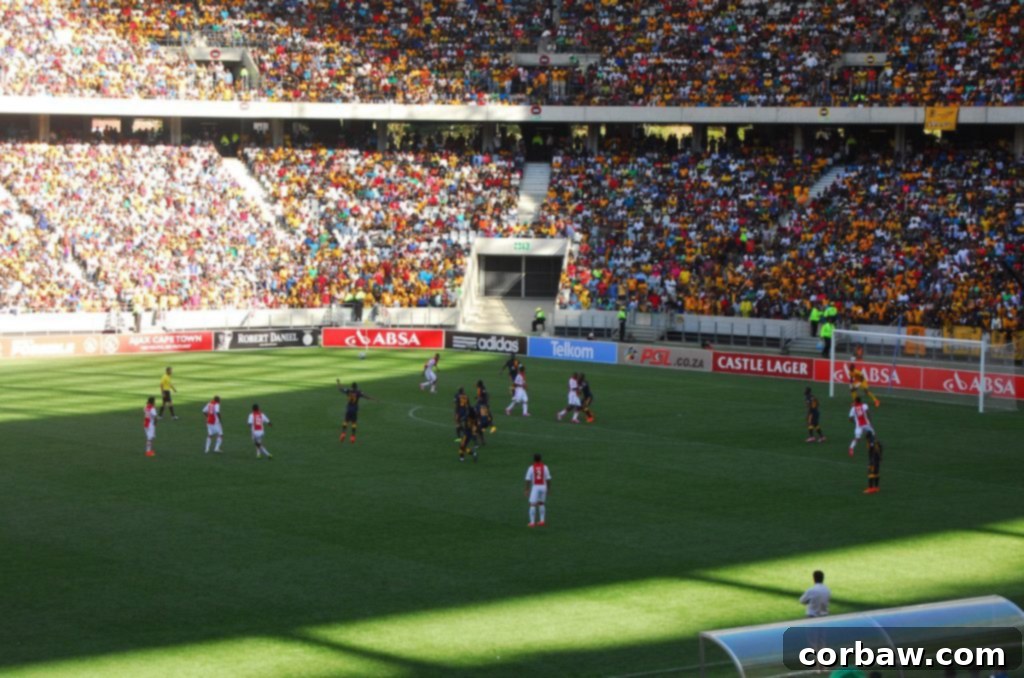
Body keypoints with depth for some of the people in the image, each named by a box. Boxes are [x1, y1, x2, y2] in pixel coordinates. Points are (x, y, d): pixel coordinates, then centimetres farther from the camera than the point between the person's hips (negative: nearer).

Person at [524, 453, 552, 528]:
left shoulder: (531, 468, -5)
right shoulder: (545, 467, 0)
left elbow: (528, 480, -7)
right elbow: (548, 479, 1)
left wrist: (526, 490, -1)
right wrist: (549, 488, 13)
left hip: (535, 487, -3)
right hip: (543, 487, 3)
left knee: (532, 505, -1)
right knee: (541, 503, 20)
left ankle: (532, 522, -7)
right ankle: (542, 521, 16)